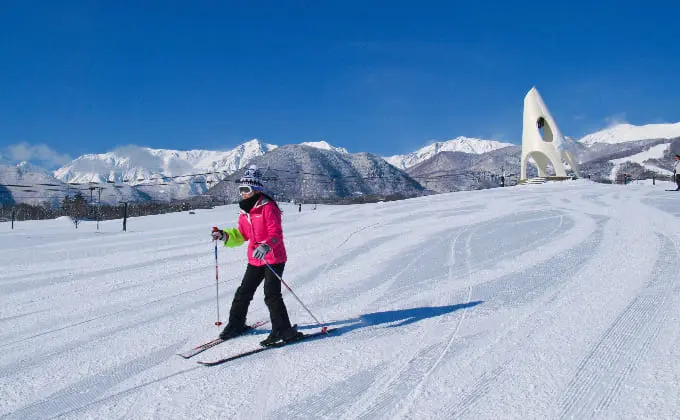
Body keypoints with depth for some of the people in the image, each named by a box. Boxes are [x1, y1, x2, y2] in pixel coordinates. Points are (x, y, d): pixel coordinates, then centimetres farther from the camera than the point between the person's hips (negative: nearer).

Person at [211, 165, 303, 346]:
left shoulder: (268, 207, -15)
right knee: (244, 292, 15)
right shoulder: (245, 211, 10)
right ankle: (236, 323, 31)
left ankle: (283, 330, -4)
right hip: (255, 260, 8)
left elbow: (276, 233, -23)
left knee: (271, 294, -13)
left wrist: (266, 246, -41)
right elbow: (241, 235, 19)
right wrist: (224, 236, 4)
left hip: (274, 259, -8)